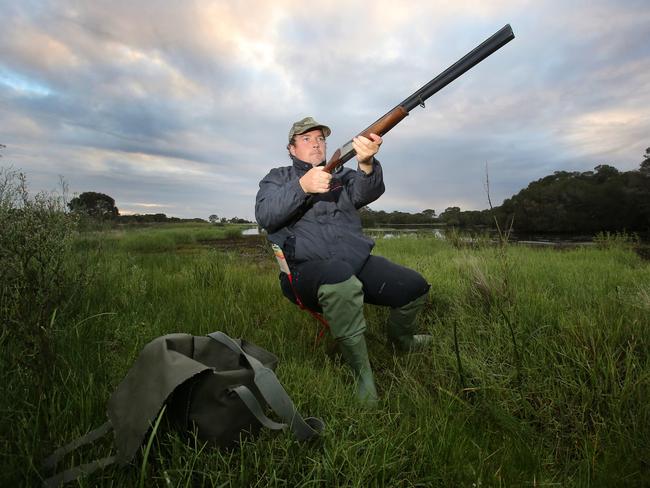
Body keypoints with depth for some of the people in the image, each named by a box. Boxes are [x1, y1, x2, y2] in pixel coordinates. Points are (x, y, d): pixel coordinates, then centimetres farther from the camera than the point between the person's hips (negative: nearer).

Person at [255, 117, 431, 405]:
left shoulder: (341, 175, 18)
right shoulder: (278, 178, 11)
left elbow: (367, 193, -5)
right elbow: (265, 217, -9)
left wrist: (367, 165, -28)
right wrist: (302, 187, -25)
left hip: (357, 261, 5)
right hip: (309, 270, -4)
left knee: (415, 287, -6)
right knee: (342, 279, -38)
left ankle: (400, 340, 26)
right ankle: (362, 375, -23)